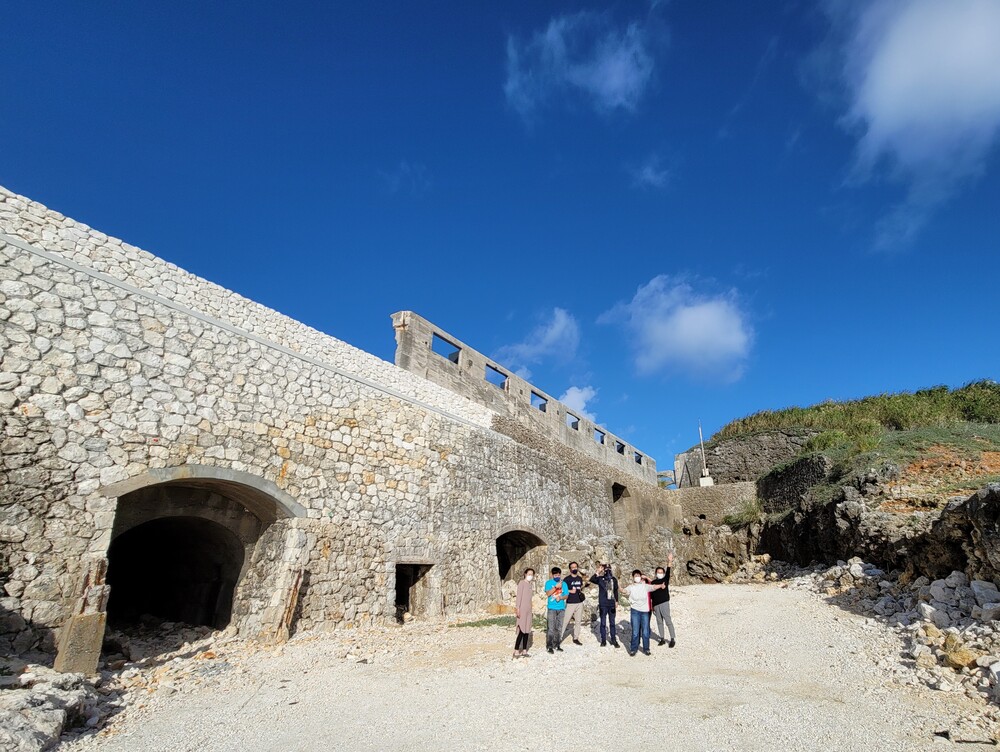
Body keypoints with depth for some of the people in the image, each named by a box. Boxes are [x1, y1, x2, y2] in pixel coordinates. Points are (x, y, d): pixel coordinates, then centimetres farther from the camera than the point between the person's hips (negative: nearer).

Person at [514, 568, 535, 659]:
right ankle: (516, 652, -6)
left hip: (528, 610, 8)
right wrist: (517, 608, -18)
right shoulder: (522, 583, -8)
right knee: (521, 631, -9)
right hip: (522, 609, -8)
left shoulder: (531, 585, 15)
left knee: (527, 631, 8)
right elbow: (519, 596, -13)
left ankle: (524, 651, 14)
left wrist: (530, 609, 13)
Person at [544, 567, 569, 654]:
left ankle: (556, 645, 17)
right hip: (552, 608, -3)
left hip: (561, 608, 3)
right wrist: (556, 587, -17)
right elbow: (548, 593, -9)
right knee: (551, 628, -7)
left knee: (559, 628, 8)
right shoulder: (549, 583, 2)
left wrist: (560, 597, -11)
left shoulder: (564, 584, 10)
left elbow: (566, 595, 8)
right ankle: (549, 646, -1)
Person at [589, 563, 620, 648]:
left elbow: (616, 591, 15)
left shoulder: (614, 579, 5)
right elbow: (591, 579, -23)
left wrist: (616, 601, 15)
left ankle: (614, 640, 17)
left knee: (612, 623, 9)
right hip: (603, 604, -2)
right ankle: (603, 640, 15)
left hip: (612, 604, 2)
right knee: (603, 623, 5)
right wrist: (598, 572, -29)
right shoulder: (600, 578, -5)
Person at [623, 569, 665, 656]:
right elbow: (625, 591, -15)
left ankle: (646, 649, 17)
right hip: (635, 611, -1)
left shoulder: (645, 586, 5)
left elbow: (653, 587, -11)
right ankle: (634, 649, 11)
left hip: (645, 611, 1)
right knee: (635, 631, 0)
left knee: (645, 631, 4)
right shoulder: (631, 587, 4)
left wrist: (660, 585, -30)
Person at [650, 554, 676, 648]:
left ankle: (673, 638, 2)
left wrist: (669, 562, -35)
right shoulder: (653, 582, 10)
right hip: (656, 605, 4)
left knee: (668, 620, -7)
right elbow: (651, 595, 13)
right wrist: (652, 606, 11)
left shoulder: (665, 580, 0)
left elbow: (668, 573, -19)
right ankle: (662, 639, 19)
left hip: (664, 603, -4)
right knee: (659, 622, 10)